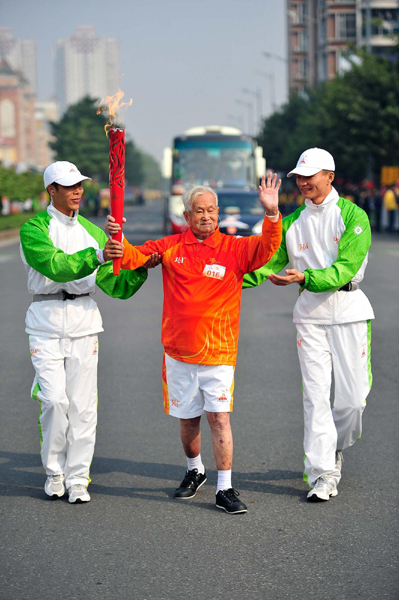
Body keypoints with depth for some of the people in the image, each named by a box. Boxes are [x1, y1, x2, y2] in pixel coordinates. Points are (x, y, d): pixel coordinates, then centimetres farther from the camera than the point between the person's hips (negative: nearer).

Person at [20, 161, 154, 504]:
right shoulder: (34, 229, -3)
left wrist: (141, 267, -7)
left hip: (84, 321, 4)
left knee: (82, 404, 0)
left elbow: (115, 285, 10)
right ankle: (54, 472, 11)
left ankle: (77, 478, 9)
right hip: (46, 323, -3)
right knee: (54, 399, -10)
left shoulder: (91, 231, 12)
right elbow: (57, 266, -21)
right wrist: (97, 256, -33)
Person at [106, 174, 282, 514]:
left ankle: (225, 489, -2)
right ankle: (195, 472, 38)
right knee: (188, 419, 15)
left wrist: (272, 214, -30)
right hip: (179, 351, 2)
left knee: (219, 417, -8)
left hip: (218, 351, -2)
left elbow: (267, 247, -14)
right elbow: (134, 257, 5)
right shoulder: (170, 247, 4)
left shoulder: (234, 248, -1)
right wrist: (116, 239, -15)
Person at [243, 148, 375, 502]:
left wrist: (304, 277, -29)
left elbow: (346, 267, -16)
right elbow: (268, 263, 6)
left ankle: (334, 449, 29)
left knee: (353, 394, 1)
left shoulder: (353, 216, -6)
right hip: (310, 311, 3)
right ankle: (322, 473, -2)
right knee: (316, 393, -4)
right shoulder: (293, 222, 9)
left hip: (348, 308, -3)